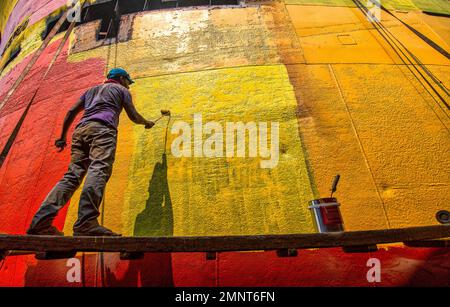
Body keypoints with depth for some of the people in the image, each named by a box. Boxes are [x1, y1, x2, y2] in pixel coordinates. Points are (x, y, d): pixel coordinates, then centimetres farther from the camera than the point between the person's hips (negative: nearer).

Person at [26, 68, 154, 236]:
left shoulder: (92, 90, 37)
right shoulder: (121, 89, 23)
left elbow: (71, 112, 27)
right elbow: (134, 116, 16)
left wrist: (63, 136, 30)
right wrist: (147, 123, 35)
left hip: (81, 129, 6)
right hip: (103, 128, -6)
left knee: (73, 174, -4)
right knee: (99, 169, -24)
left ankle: (41, 221, -19)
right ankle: (86, 222, -43)